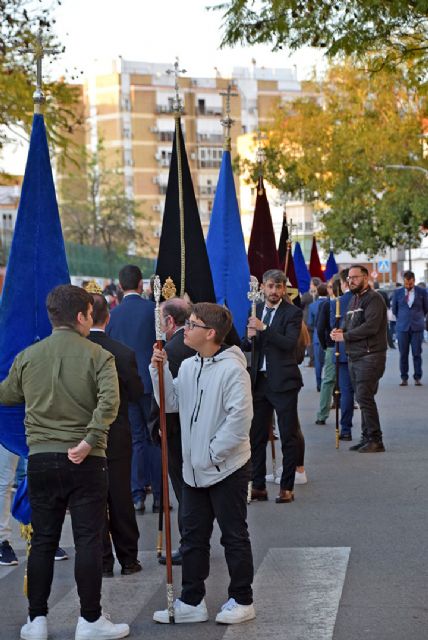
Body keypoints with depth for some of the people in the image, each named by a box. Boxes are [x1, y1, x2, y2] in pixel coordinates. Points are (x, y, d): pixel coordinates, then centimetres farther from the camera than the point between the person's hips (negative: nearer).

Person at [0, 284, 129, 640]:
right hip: (85, 462, -3)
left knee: (43, 541, 11)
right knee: (89, 540, 3)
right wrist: (89, 441, -20)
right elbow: (109, 401, -21)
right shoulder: (97, 356, -6)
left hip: (41, 459, 3)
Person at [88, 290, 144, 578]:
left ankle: (103, 561, 11)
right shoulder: (123, 353, -14)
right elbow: (137, 393, -4)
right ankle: (128, 559, 19)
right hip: (117, 437, 0)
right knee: (121, 498, 12)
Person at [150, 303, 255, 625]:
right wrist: (160, 371, -1)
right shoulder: (187, 366, 6)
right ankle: (192, 602, 21)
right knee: (193, 536, 13)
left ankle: (242, 600, 17)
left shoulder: (232, 369, -17)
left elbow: (240, 418, -21)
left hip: (227, 468, -8)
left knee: (234, 536, 5)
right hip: (194, 470, 8)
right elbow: (172, 403, 12)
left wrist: (211, 453, -18)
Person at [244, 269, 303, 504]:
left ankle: (287, 488, 7)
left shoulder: (292, 312, -5)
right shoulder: (255, 310, 10)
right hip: (258, 380, 5)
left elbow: (290, 343, -19)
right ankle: (258, 486, 17)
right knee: (256, 436, 9)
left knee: (288, 436, 0)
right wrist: (249, 337, -9)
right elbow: (246, 346, 13)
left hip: (282, 381, -5)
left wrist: (264, 328, -27)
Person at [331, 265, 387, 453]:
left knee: (364, 397, -12)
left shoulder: (373, 298, -10)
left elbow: (370, 327, -21)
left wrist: (345, 336, -15)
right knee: (362, 398, 10)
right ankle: (366, 437, 16)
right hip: (354, 357, 9)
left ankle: (375, 440, -7)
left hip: (370, 356, -9)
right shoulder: (354, 299, 19)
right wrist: (340, 331, -1)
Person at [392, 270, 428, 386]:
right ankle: (404, 378, 6)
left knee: (417, 354, -2)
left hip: (417, 327, -1)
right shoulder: (397, 293, 4)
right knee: (403, 354, 0)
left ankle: (418, 378, 5)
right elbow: (394, 310, 16)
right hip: (402, 328, 1)